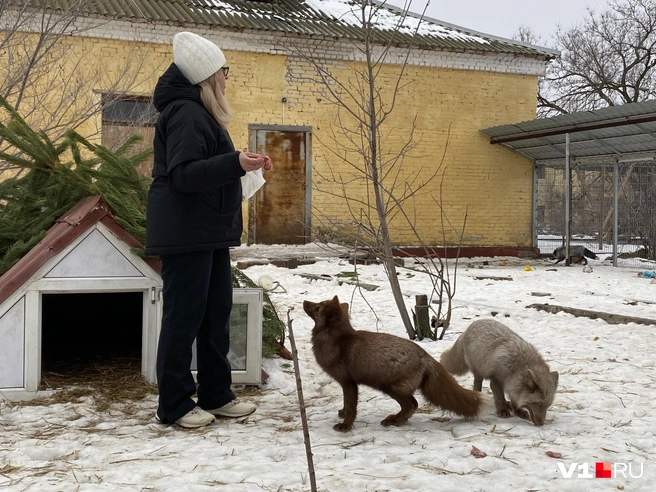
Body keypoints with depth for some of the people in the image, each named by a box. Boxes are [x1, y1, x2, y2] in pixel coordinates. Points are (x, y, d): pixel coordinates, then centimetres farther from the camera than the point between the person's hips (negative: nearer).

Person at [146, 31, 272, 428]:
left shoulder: (201, 112, 18)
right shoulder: (186, 113, -14)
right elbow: (183, 174, -24)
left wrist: (243, 164, 24)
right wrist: (235, 163, -34)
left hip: (209, 232, 10)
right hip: (186, 233, -10)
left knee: (216, 313, 12)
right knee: (184, 317, -4)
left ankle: (216, 395, 21)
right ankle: (175, 405, 6)